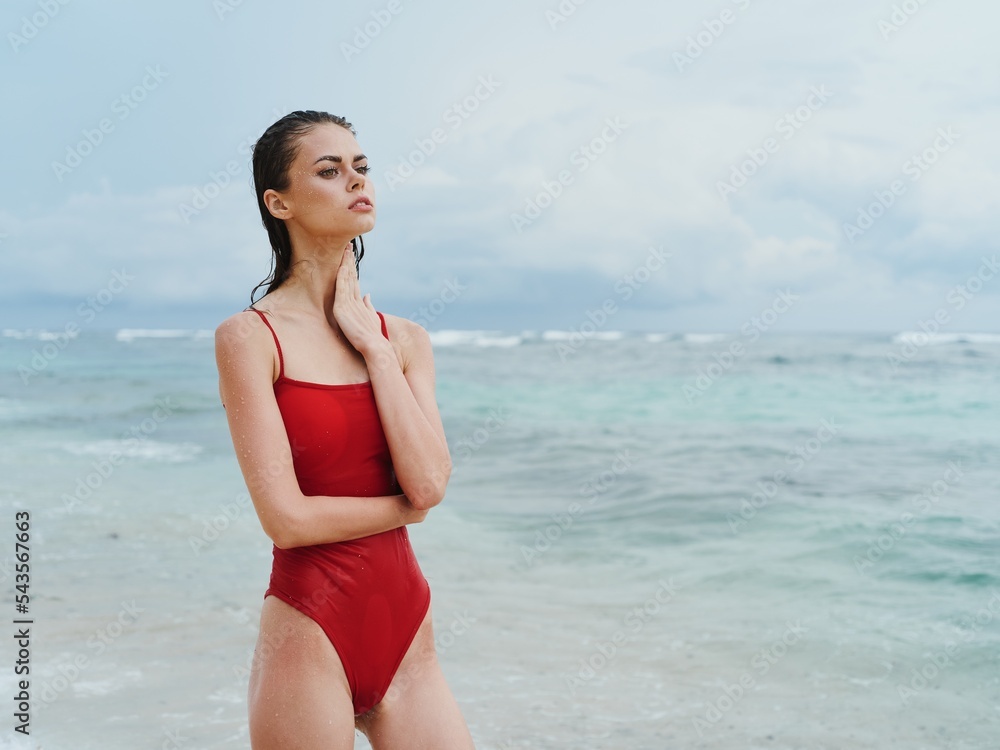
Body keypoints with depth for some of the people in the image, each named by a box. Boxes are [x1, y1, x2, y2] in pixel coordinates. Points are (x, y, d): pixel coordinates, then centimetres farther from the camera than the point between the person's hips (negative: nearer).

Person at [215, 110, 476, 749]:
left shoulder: (403, 338, 7)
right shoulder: (249, 336, -8)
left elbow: (430, 481, -9)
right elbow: (288, 518, -15)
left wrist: (372, 345, -7)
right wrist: (407, 507, -2)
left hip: (407, 632, 5)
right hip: (309, 635, -4)